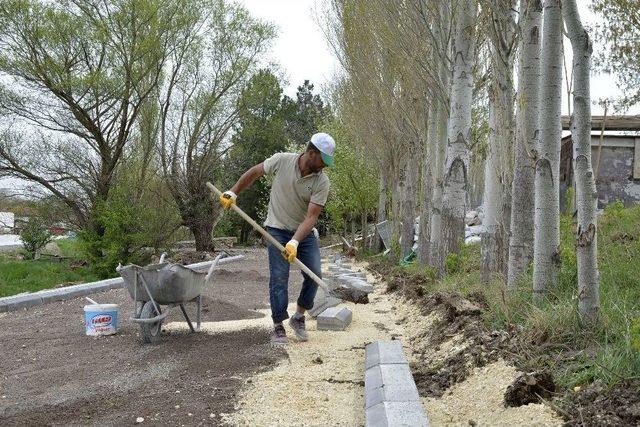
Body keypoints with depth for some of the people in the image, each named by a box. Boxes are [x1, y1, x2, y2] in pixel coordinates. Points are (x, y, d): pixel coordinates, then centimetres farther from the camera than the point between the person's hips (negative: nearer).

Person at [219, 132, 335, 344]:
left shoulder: (321, 181, -16)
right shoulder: (281, 161, -16)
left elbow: (311, 217, -21)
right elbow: (254, 172, 2)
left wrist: (294, 242, -31)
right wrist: (232, 193, 4)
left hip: (304, 232, 2)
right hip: (277, 229, -2)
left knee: (314, 274, -5)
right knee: (279, 277, -8)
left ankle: (298, 317, 16)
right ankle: (278, 327, 3)